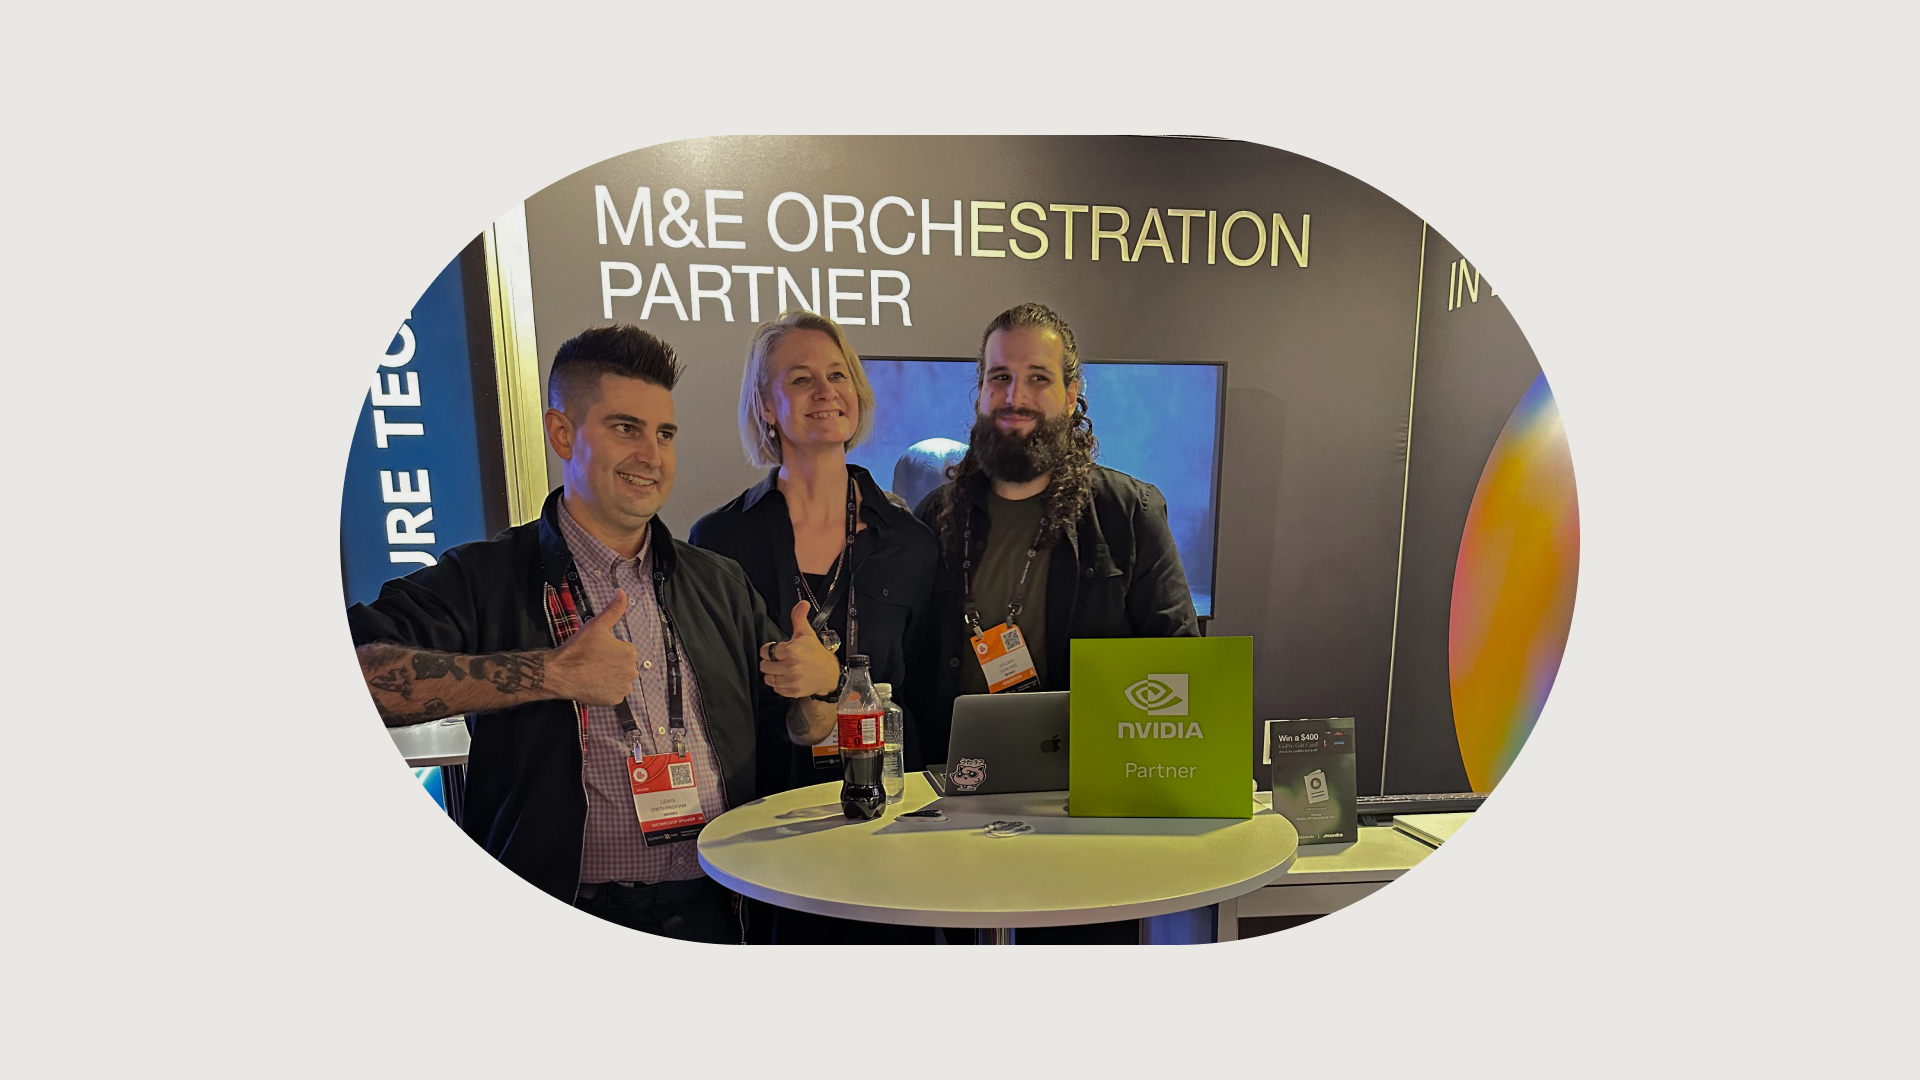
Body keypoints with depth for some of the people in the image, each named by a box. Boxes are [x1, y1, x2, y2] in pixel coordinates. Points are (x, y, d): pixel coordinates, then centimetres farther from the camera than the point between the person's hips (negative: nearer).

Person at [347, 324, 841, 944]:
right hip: (562, 919, -3)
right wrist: (549, 674, -20)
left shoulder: (717, 584, 15)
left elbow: (800, 735, 20)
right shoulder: (485, 580, 1)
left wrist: (821, 684, -2)